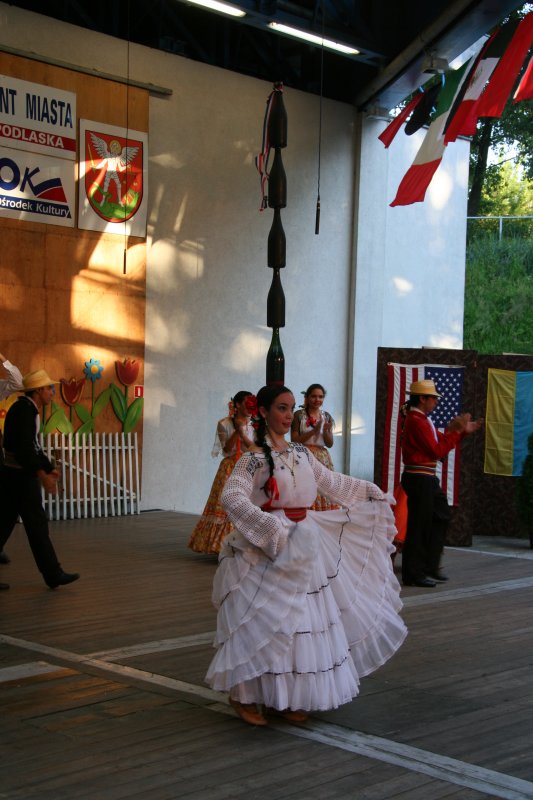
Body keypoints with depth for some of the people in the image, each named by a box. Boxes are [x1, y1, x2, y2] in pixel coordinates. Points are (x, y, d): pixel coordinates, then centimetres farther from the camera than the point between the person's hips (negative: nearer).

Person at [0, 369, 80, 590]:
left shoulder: (28, 409, 15)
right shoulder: (25, 409, -16)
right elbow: (24, 448, -25)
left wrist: (49, 469, 22)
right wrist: (42, 475, -27)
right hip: (22, 478, -10)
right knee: (37, 525, -3)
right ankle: (53, 574, 4)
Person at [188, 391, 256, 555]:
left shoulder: (253, 425, 7)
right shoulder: (224, 424, -1)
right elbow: (227, 449, -8)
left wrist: (242, 432, -13)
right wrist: (237, 430, -14)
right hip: (230, 469, -3)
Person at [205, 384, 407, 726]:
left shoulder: (301, 452, 10)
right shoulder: (255, 459, -12)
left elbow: (330, 480, 24)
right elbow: (232, 497, -25)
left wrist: (370, 491, 27)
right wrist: (268, 525, -34)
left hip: (306, 543, 7)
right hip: (269, 548, -7)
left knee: (302, 619, 9)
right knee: (264, 622, -3)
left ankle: (284, 697, 20)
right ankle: (245, 697, 13)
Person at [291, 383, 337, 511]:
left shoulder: (327, 417, 11)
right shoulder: (299, 415, -1)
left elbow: (330, 444, 10)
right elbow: (294, 440, -7)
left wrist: (326, 431, -10)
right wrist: (313, 431, -16)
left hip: (323, 459, 4)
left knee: (325, 494, -1)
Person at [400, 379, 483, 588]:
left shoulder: (422, 420, 17)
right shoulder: (416, 421, -16)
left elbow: (440, 443, 20)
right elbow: (437, 451, -19)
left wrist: (463, 432, 14)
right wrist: (455, 431, -12)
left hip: (427, 479, 11)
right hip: (419, 479, -11)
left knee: (440, 518, 17)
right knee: (419, 525, -5)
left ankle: (430, 568, 24)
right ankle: (413, 574, 2)